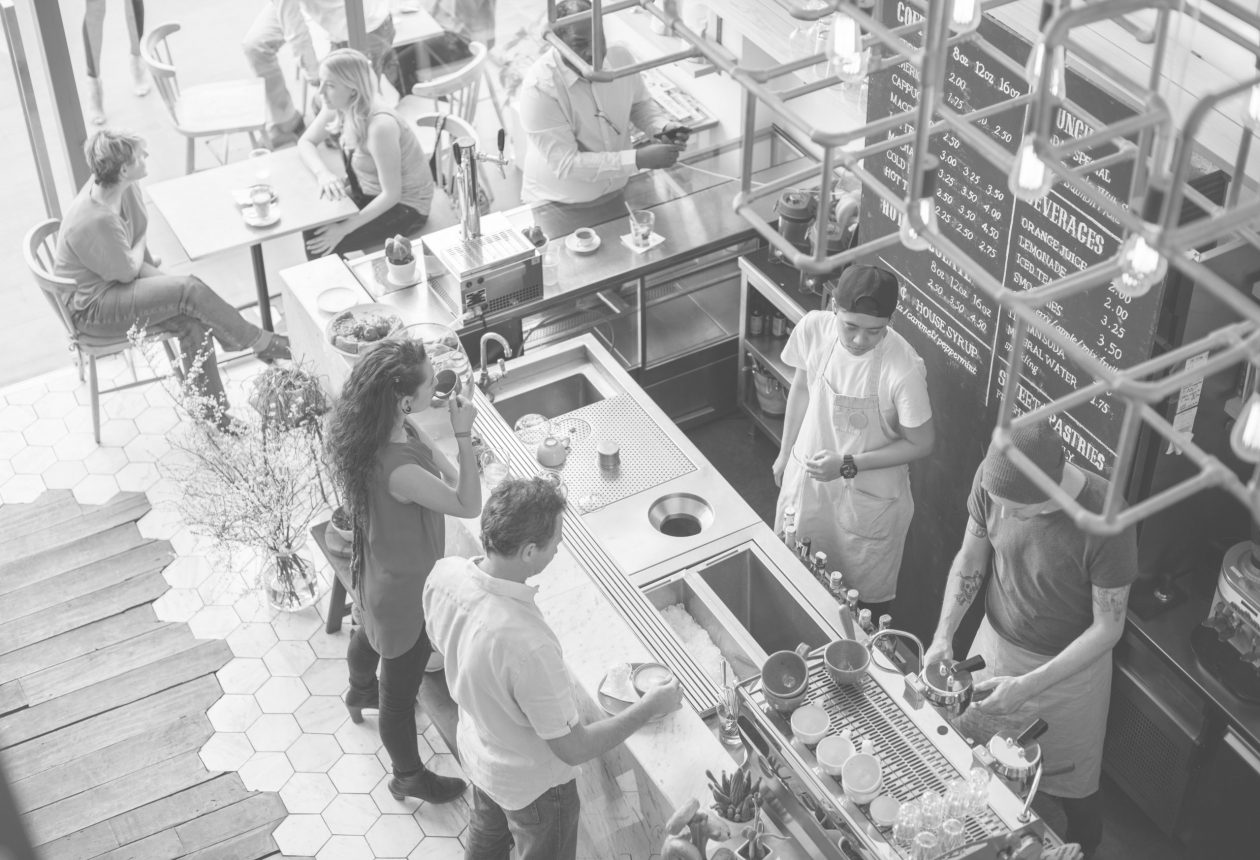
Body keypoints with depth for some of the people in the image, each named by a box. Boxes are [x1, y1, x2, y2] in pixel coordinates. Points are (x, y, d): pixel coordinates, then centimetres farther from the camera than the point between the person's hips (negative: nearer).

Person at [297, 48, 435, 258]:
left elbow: (391, 194, -29)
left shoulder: (379, 126, -32)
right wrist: (322, 173, -19)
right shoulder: (337, 108, -9)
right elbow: (305, 142, 4)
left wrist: (344, 229, -29)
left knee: (320, 246, -17)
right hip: (367, 192, 8)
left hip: (404, 206, -8)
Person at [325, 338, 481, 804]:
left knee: (372, 633, 40)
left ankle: (360, 693, 72)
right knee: (401, 692, 17)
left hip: (377, 573, 9)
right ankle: (409, 776, 42)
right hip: (403, 591, -9)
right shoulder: (398, 471, -42)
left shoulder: (401, 430, -15)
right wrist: (464, 437, -36)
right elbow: (469, 505, -32)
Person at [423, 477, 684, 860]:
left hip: (476, 751, 6)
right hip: (533, 784, -6)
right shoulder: (527, 644, -45)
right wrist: (649, 708, -20)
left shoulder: (444, 574, -24)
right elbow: (573, 749, -31)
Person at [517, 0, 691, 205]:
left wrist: (663, 128, -9)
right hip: (558, 206, -6)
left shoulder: (619, 57, -6)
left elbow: (640, 105, 14)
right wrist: (638, 159, -28)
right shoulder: (539, 87, -23)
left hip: (617, 193, 6)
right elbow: (565, 164, -24)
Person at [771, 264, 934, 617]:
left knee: (867, 594, 18)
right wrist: (785, 452, 11)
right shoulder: (814, 327, -20)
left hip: (869, 495, -4)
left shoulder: (904, 371, -32)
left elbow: (921, 443, -18)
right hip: (808, 471, 4)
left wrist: (848, 466, -24)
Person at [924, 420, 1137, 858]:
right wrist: (944, 634, -17)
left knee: (1071, 786, 17)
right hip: (996, 642, 4)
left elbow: (1108, 626, -21)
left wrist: (1029, 686, -26)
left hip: (1070, 666, -4)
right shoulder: (993, 478, -22)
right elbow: (970, 559, -4)